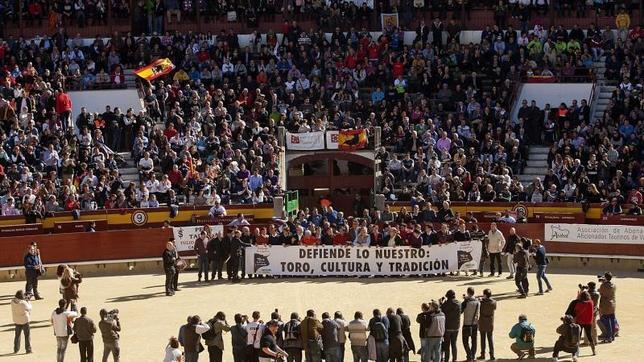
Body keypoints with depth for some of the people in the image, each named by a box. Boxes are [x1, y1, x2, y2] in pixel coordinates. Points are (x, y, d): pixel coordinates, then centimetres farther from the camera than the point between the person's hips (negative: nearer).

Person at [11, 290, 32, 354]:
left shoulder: (13, 301, -11)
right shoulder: (23, 303, -26)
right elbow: (29, 308, -11)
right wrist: (28, 302, 3)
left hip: (17, 320, 6)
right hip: (24, 320, -6)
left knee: (17, 335, 18)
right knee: (27, 335, 7)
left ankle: (16, 349, 24)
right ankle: (28, 349, 9)